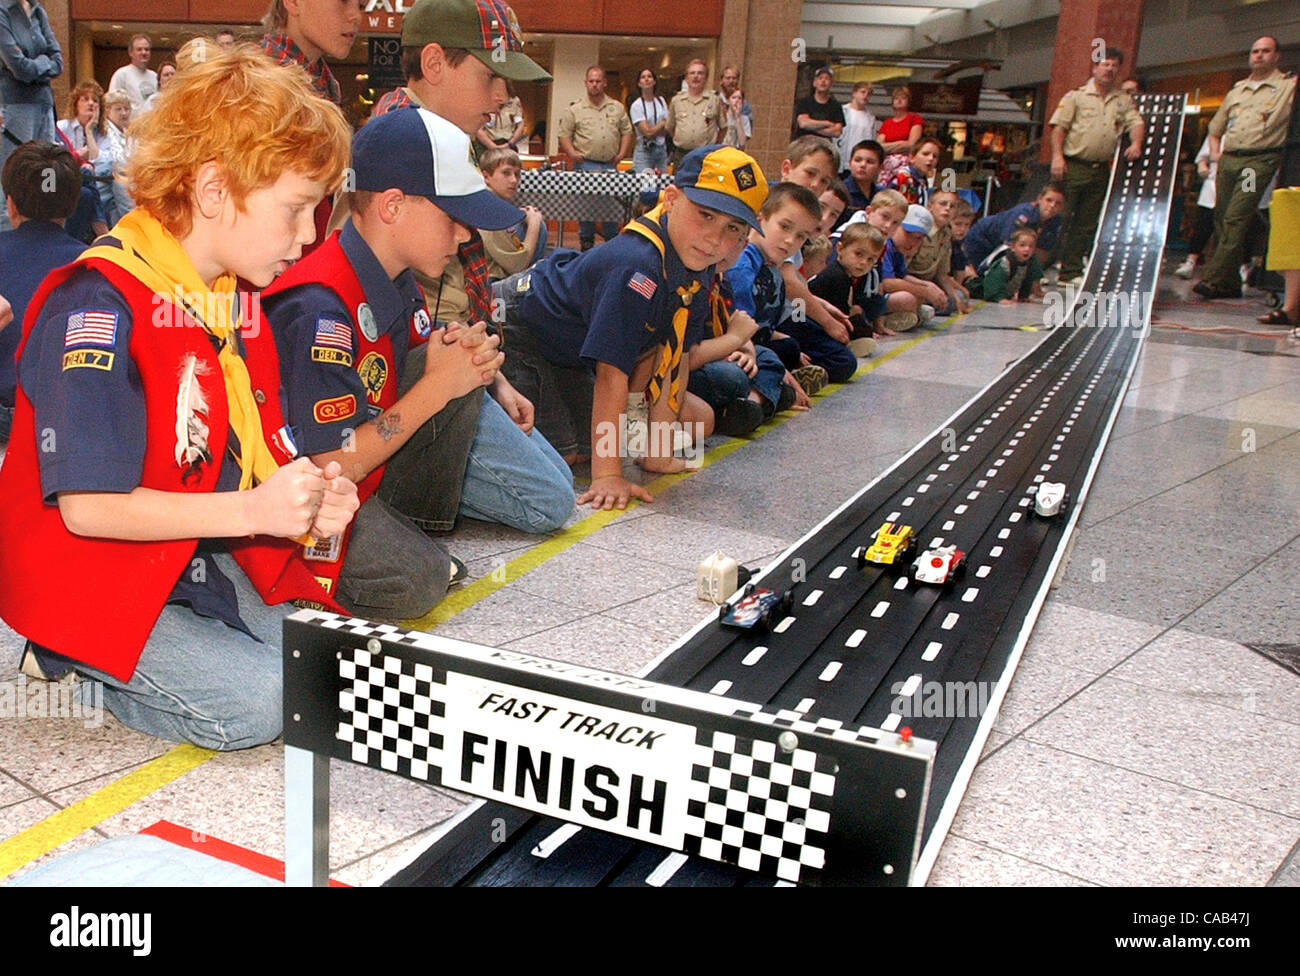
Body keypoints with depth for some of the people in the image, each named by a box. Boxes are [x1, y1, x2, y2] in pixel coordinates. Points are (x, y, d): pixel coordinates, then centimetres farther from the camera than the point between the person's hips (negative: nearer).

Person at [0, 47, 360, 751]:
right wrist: (251, 510, -29)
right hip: (90, 582, -8)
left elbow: (252, 457, 10)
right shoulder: (97, 305, -22)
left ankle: (103, 663, 12)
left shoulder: (237, 303, 6)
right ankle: (72, 667, 2)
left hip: (201, 558, 8)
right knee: (255, 705, -22)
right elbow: (86, 505, -25)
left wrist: (304, 496, -12)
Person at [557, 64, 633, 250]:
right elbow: (564, 135, 3)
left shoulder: (617, 108, 12)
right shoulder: (574, 109, 4)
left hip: (610, 165, 2)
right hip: (584, 165, -2)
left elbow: (626, 132, 15)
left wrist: (622, 153, 2)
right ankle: (586, 242, 11)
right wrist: (572, 153, -11)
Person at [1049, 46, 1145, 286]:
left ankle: (1072, 271, 9)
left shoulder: (1123, 100, 15)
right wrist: (1057, 155, -15)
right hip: (1073, 166, -4)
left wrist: (1136, 142, -12)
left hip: (1100, 170, 5)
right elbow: (1059, 126, -3)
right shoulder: (1077, 96, 3)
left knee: (1087, 224, 4)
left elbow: (1136, 122, 10)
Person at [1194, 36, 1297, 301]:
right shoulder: (1236, 90, 23)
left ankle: (1214, 279, -21)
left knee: (1235, 219, -17)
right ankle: (1230, 283, 10)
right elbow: (1216, 128, 30)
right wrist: (1215, 153, 15)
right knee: (1221, 220, 3)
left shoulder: (1290, 86, 7)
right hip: (1228, 160, 6)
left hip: (1260, 160, -6)